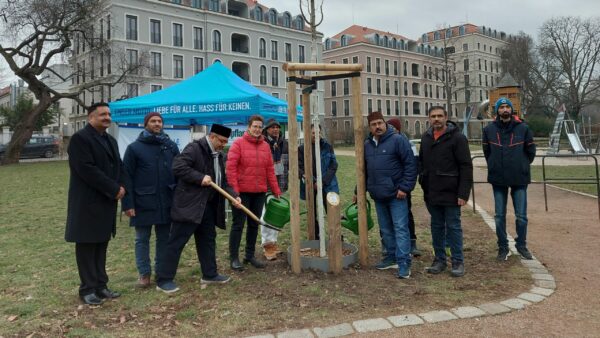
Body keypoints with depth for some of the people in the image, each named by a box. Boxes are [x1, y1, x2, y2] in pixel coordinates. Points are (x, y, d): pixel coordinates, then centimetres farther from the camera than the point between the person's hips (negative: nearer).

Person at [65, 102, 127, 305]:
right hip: (87, 203, -8)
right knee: (87, 246, 1)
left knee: (101, 245, 12)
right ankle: (88, 289, 10)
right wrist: (114, 189, -18)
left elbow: (118, 167, 14)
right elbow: (86, 169, -21)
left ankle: (100, 286, 19)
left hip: (107, 202, 8)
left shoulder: (111, 140, 16)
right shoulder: (80, 138, -11)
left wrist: (122, 187, -7)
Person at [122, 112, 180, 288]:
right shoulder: (134, 148, -3)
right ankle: (144, 273, 20)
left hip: (166, 202, 3)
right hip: (143, 203, -2)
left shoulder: (171, 146, 6)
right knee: (142, 239, 7)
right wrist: (127, 203, -10)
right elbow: (126, 177, -4)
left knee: (164, 238, 11)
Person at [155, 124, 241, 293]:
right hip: (189, 204, -9)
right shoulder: (194, 148, -13)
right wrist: (200, 177, -24)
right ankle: (163, 279, 5)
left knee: (208, 240, 16)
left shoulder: (218, 155, 15)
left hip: (208, 205, 9)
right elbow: (178, 166, -24)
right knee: (176, 242, -3)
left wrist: (233, 195, 3)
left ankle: (210, 274, 28)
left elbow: (223, 180, 18)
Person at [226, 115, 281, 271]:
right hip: (242, 192, -5)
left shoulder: (265, 146, 9)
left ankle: (250, 255, 25)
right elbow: (231, 167, -11)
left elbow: (270, 170, 11)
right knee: (238, 224, 1)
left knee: (254, 224, 13)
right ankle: (234, 258, 12)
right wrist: (234, 189, -17)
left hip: (259, 193, 5)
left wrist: (276, 190, 9)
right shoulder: (238, 144, -6)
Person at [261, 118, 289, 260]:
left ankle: (273, 242, 23)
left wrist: (285, 182, 11)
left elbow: (287, 163, 16)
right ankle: (267, 244, 1)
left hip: (279, 184, 6)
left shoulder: (284, 143, 9)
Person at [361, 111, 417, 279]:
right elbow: (364, 170, 20)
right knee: (386, 229, 14)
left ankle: (403, 263, -2)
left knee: (400, 229, -5)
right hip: (378, 196, 6)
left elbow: (410, 164, -12)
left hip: (396, 195, -6)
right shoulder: (367, 145, 11)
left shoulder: (398, 140, -8)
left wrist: (405, 188, -16)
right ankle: (391, 258, 27)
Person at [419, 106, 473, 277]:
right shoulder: (426, 138, 10)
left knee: (453, 227, 2)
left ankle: (458, 262, 13)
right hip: (431, 193, 6)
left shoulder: (457, 137, -9)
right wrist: (423, 183, 9)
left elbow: (466, 167, -12)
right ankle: (439, 259, 23)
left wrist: (463, 193, -17)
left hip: (450, 193, -5)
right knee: (437, 227, 13)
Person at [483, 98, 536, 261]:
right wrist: (495, 167, 10)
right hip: (498, 179, 1)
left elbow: (531, 151, 6)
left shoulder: (523, 128, -3)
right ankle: (503, 248, 18)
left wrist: (522, 167, 8)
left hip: (520, 178, -1)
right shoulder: (489, 129, -1)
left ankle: (522, 245, 22)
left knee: (521, 216, 4)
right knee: (500, 216, 6)